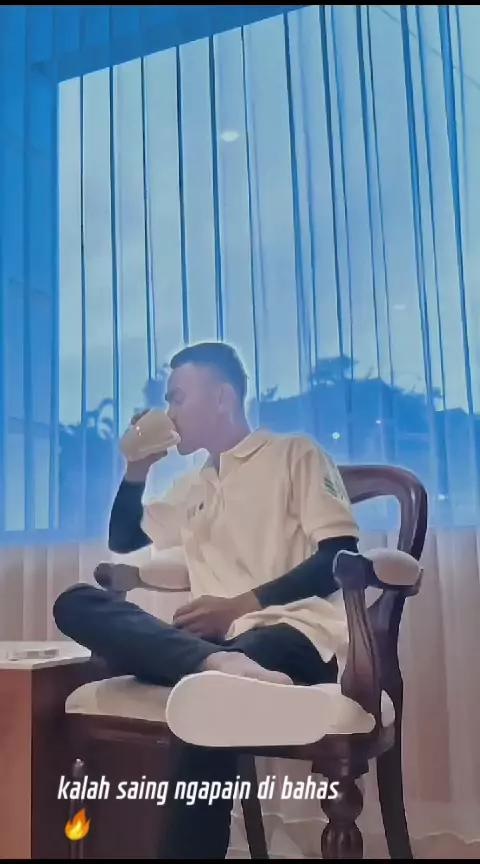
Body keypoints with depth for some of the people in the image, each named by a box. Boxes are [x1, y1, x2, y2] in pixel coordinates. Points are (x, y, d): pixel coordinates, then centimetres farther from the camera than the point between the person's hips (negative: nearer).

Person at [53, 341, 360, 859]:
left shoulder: (294, 453, 9)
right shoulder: (192, 488, 30)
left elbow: (342, 555, -3)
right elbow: (123, 541, 38)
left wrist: (244, 603, -13)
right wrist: (138, 467, 24)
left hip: (292, 631, -6)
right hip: (217, 638, 6)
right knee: (76, 603, -20)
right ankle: (218, 665, -44)